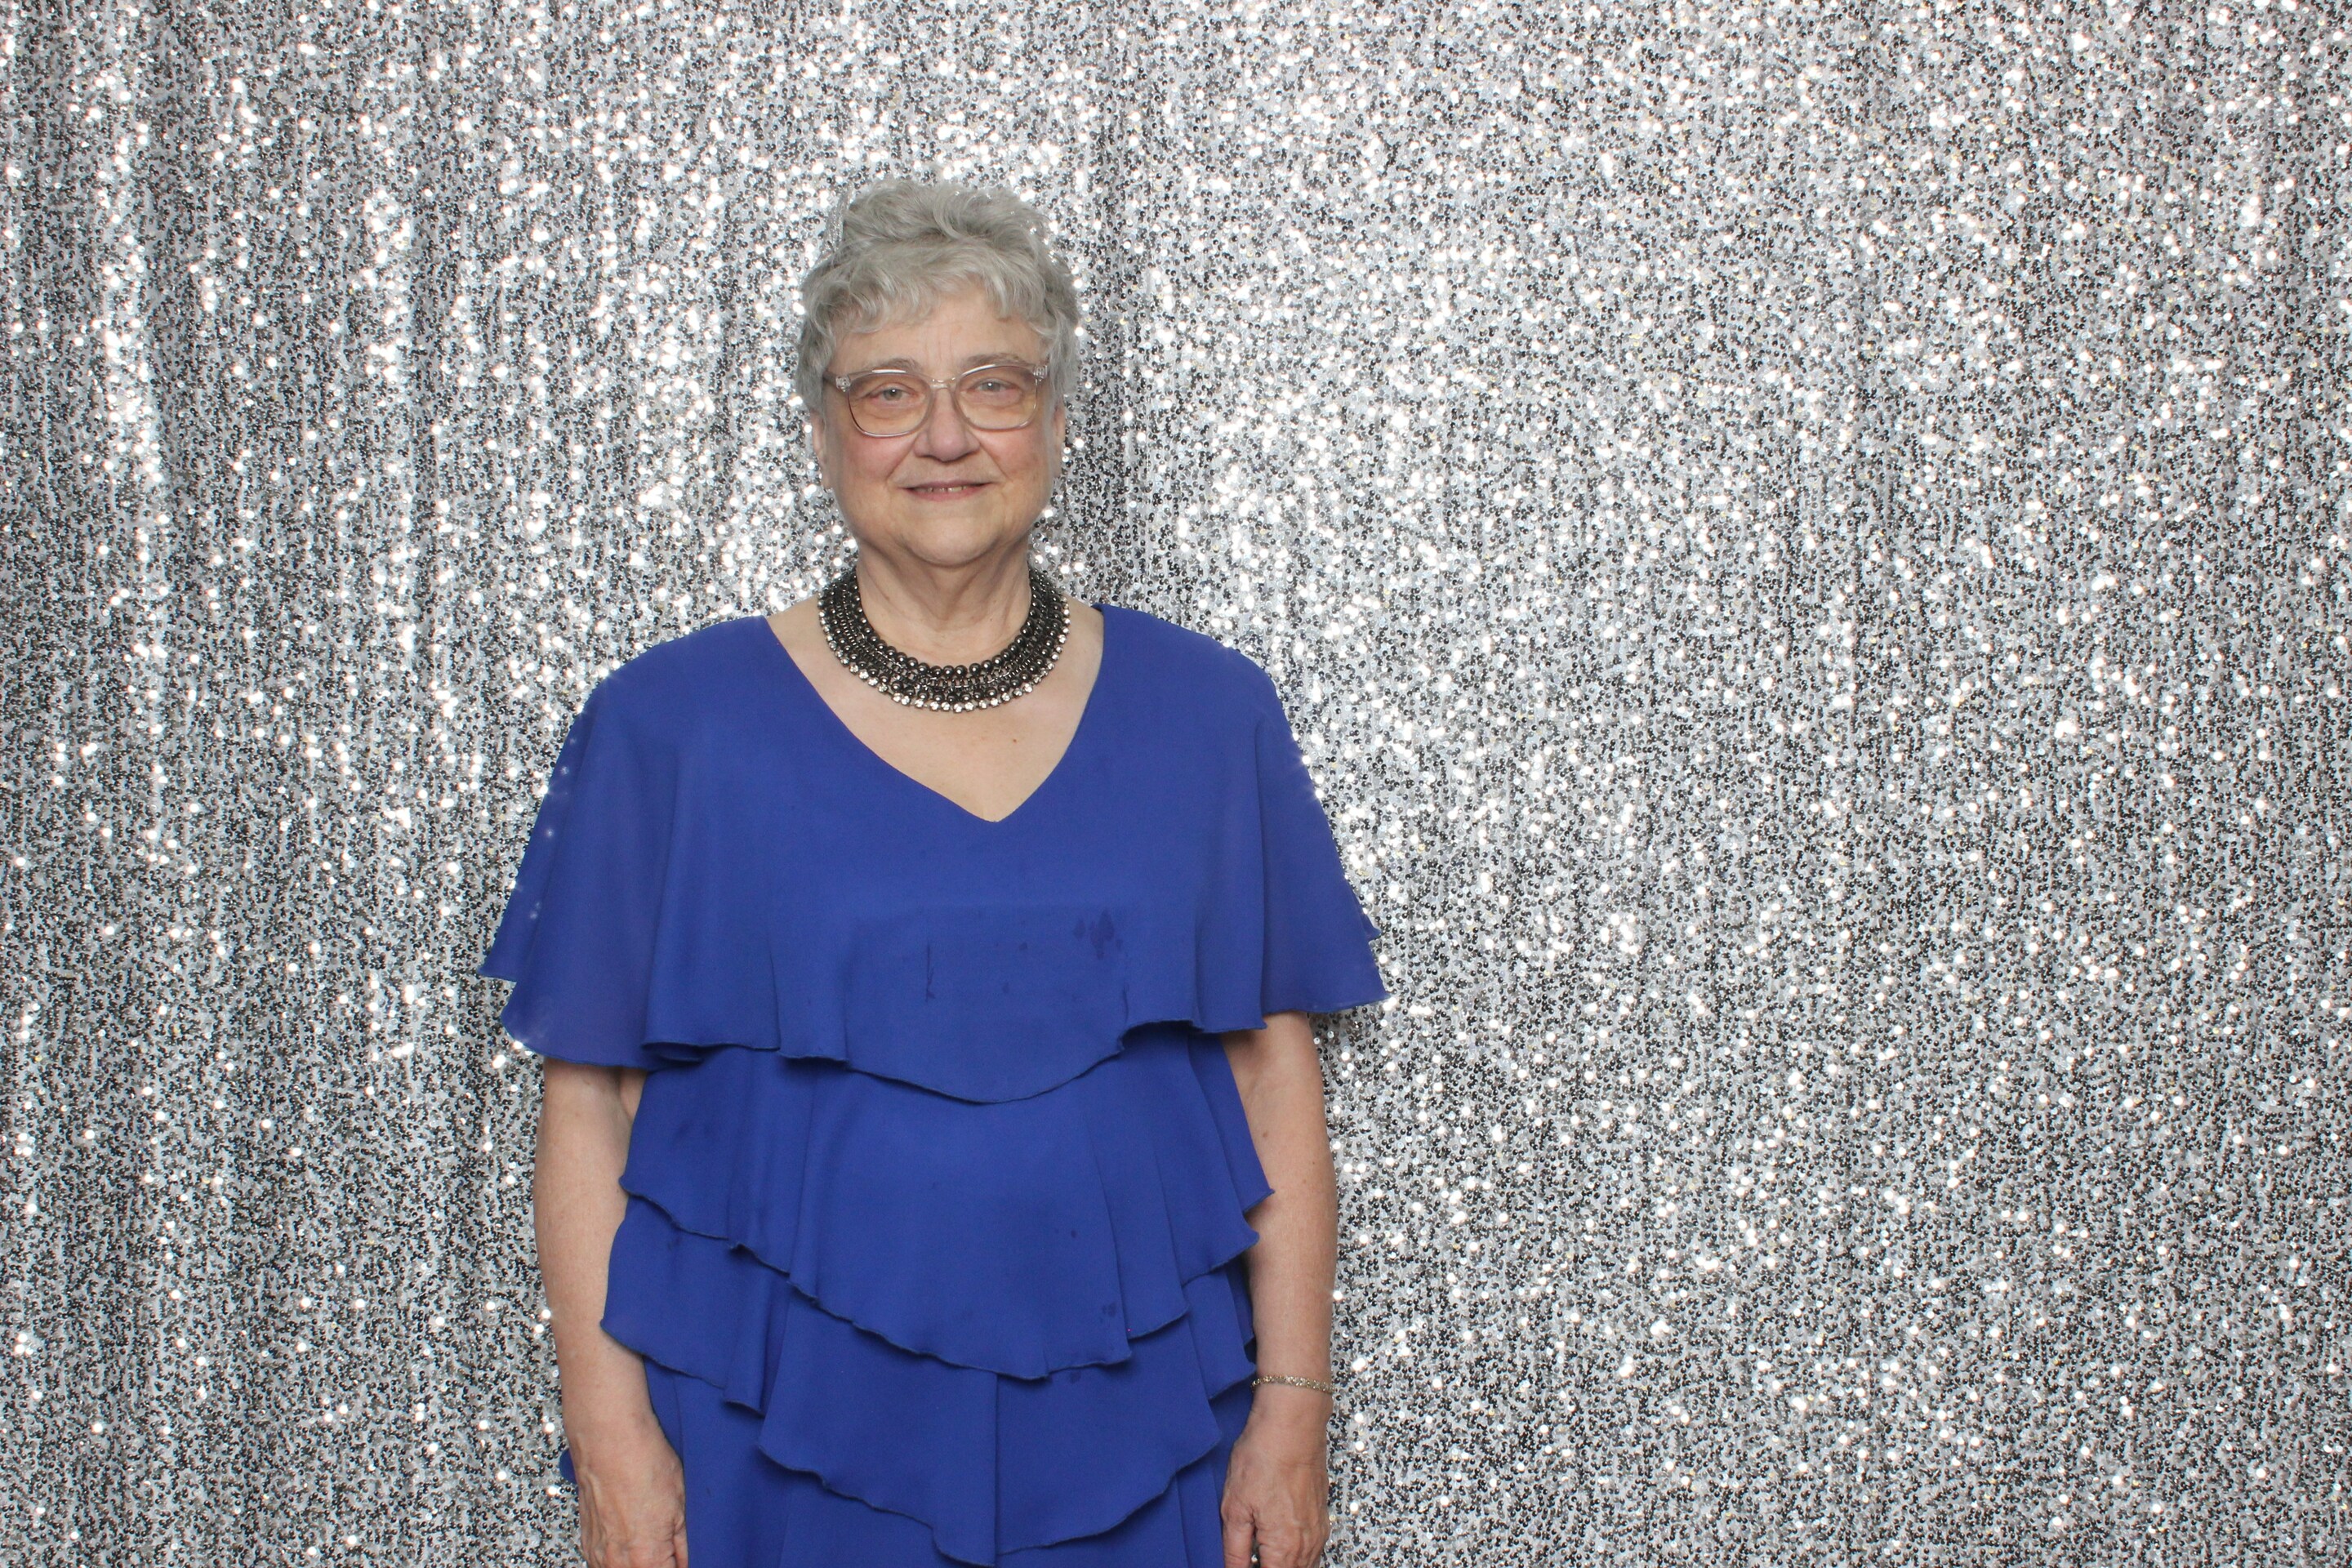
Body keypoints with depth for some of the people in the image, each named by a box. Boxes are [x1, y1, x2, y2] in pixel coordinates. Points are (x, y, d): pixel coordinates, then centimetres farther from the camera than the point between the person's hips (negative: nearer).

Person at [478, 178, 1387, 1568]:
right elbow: (590, 1099, -1)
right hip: (786, 1444, -1)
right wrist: (613, 1435, -6)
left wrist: (1293, 1408, -1)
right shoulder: (672, 725, -2)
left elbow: (1276, 1073, 3)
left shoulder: (1207, 716, 3)